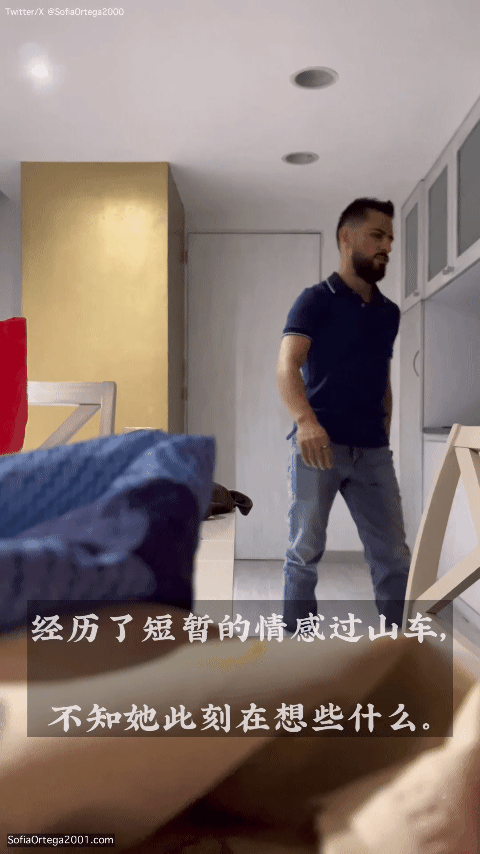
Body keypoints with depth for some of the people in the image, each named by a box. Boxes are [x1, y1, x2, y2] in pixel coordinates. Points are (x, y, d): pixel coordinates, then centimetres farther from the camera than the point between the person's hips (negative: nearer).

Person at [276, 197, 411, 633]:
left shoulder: (390, 312, 17)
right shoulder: (316, 300, -1)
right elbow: (287, 365, -15)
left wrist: (384, 434, 12)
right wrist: (305, 420, -33)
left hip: (373, 451, 5)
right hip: (318, 445, -5)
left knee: (394, 557, 5)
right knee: (306, 552, 3)